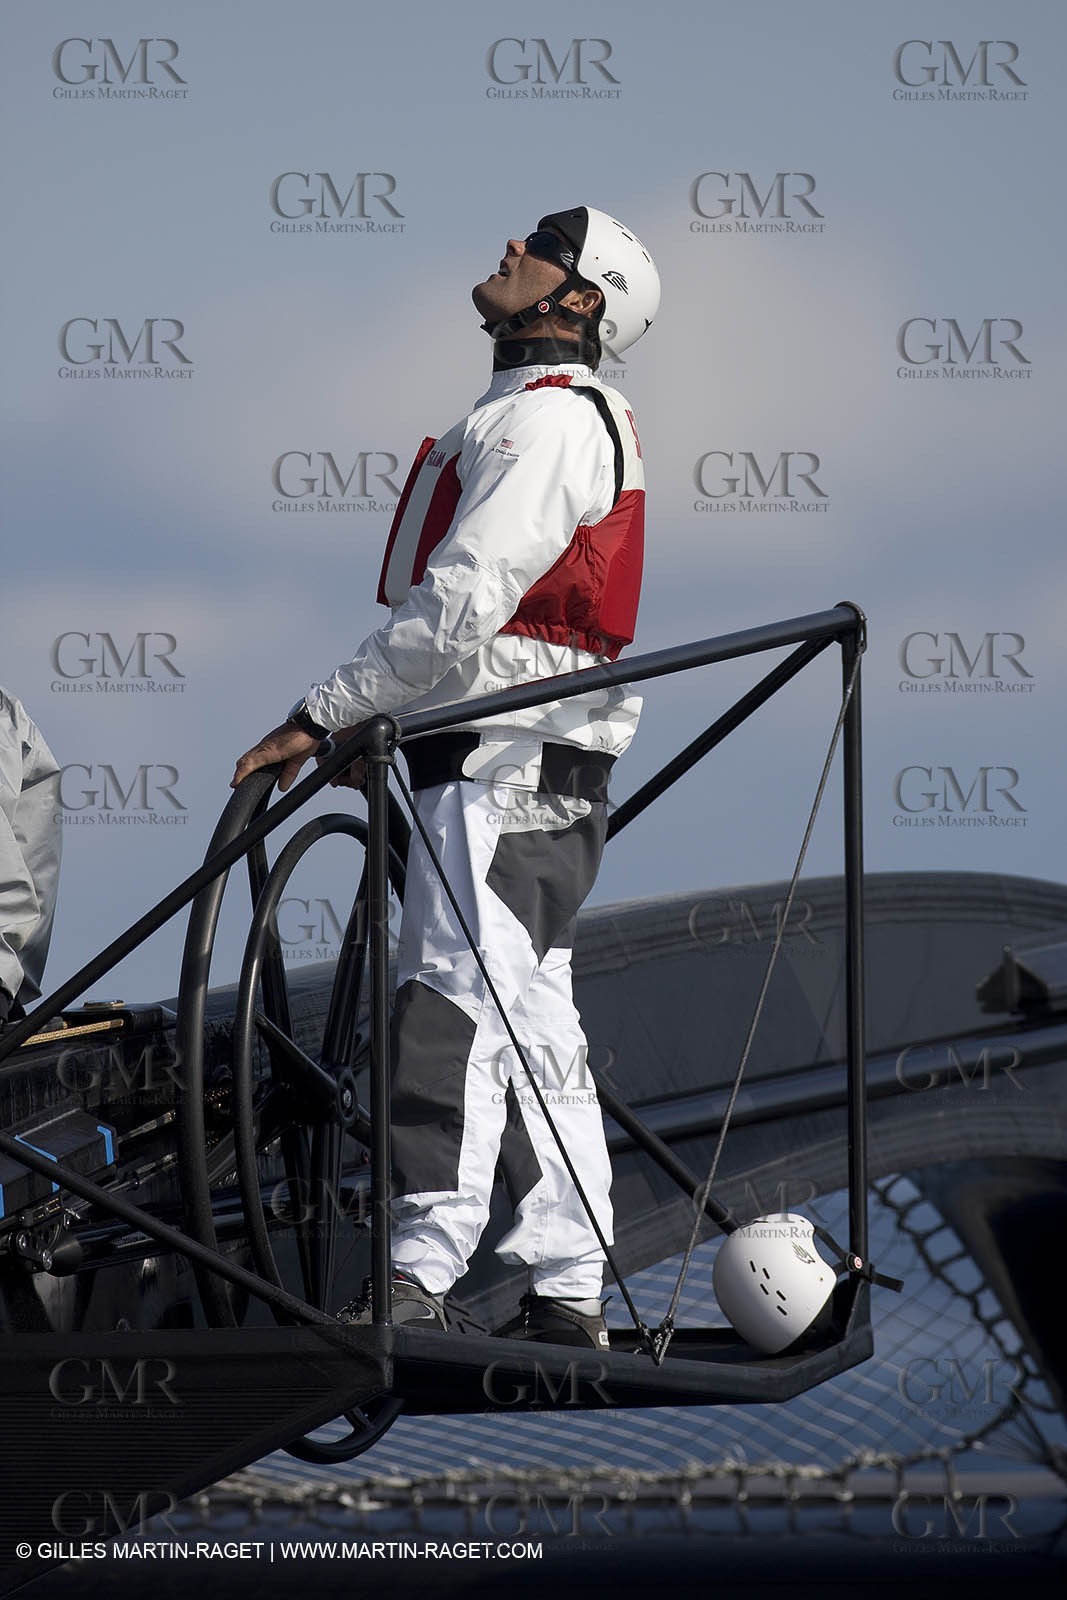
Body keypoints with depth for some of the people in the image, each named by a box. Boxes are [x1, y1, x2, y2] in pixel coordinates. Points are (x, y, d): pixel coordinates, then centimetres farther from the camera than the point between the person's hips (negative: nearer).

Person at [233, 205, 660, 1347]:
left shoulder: (546, 420, -11)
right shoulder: (559, 418, 24)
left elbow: (462, 605, -20)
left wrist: (324, 714, -17)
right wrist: (370, 726, 18)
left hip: (509, 764, -11)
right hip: (516, 760, 11)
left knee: (454, 1007, -18)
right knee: (531, 1025, 9)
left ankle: (419, 1278, -27)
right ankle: (565, 1293, 10)